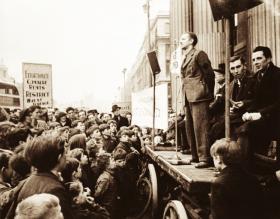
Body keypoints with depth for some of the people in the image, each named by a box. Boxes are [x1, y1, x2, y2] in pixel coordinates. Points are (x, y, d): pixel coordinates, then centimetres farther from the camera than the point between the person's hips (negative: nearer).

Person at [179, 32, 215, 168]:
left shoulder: (199, 54, -3)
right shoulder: (185, 58, 22)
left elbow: (209, 74, -5)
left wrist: (209, 93, -2)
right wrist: (184, 97, 14)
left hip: (198, 96, -9)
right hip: (187, 97, 9)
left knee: (200, 127, -12)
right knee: (190, 128, 11)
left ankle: (204, 158, -11)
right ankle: (195, 156, 20)